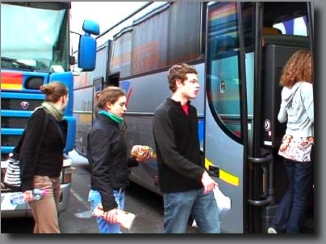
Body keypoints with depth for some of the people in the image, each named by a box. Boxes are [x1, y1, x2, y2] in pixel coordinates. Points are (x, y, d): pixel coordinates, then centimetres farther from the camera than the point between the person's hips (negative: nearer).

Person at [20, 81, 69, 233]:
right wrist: (27, 185, -21)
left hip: (54, 179, 9)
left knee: (42, 228, 14)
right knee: (50, 231, -8)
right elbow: (27, 152, -16)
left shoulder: (56, 118, 13)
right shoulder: (40, 115, -11)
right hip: (40, 181, -8)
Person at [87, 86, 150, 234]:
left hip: (117, 192, 9)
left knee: (115, 230, 16)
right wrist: (109, 204, -25)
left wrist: (135, 160, 5)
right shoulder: (100, 130, -16)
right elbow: (100, 170, -21)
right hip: (106, 195, -9)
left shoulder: (113, 127, 13)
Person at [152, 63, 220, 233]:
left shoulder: (192, 111, 12)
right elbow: (170, 156, -21)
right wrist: (201, 173, -22)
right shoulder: (164, 113, -13)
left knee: (213, 230, 12)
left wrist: (203, 174, 7)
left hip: (200, 185, 7)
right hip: (178, 188, -7)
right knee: (175, 232, 7)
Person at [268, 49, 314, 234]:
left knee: (292, 189, 19)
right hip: (304, 146, -7)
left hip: (289, 143, 7)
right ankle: (292, 231, 14)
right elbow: (313, 117, -17)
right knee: (302, 195, 5)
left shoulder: (286, 88, 9)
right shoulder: (307, 88, -14)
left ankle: (277, 226, 14)